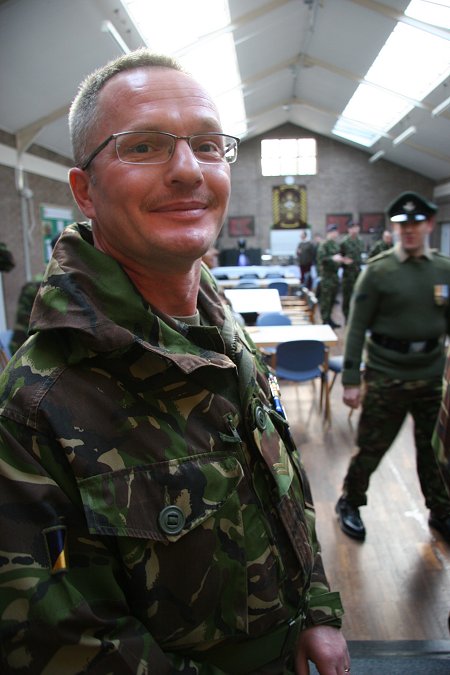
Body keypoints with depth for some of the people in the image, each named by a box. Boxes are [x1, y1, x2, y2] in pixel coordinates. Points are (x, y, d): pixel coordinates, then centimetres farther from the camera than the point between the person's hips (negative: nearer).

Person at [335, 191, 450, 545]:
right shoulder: (378, 270, -8)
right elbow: (357, 328, -8)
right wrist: (351, 379, -10)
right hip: (386, 377, -3)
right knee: (370, 448, 9)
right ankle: (350, 504, 34)